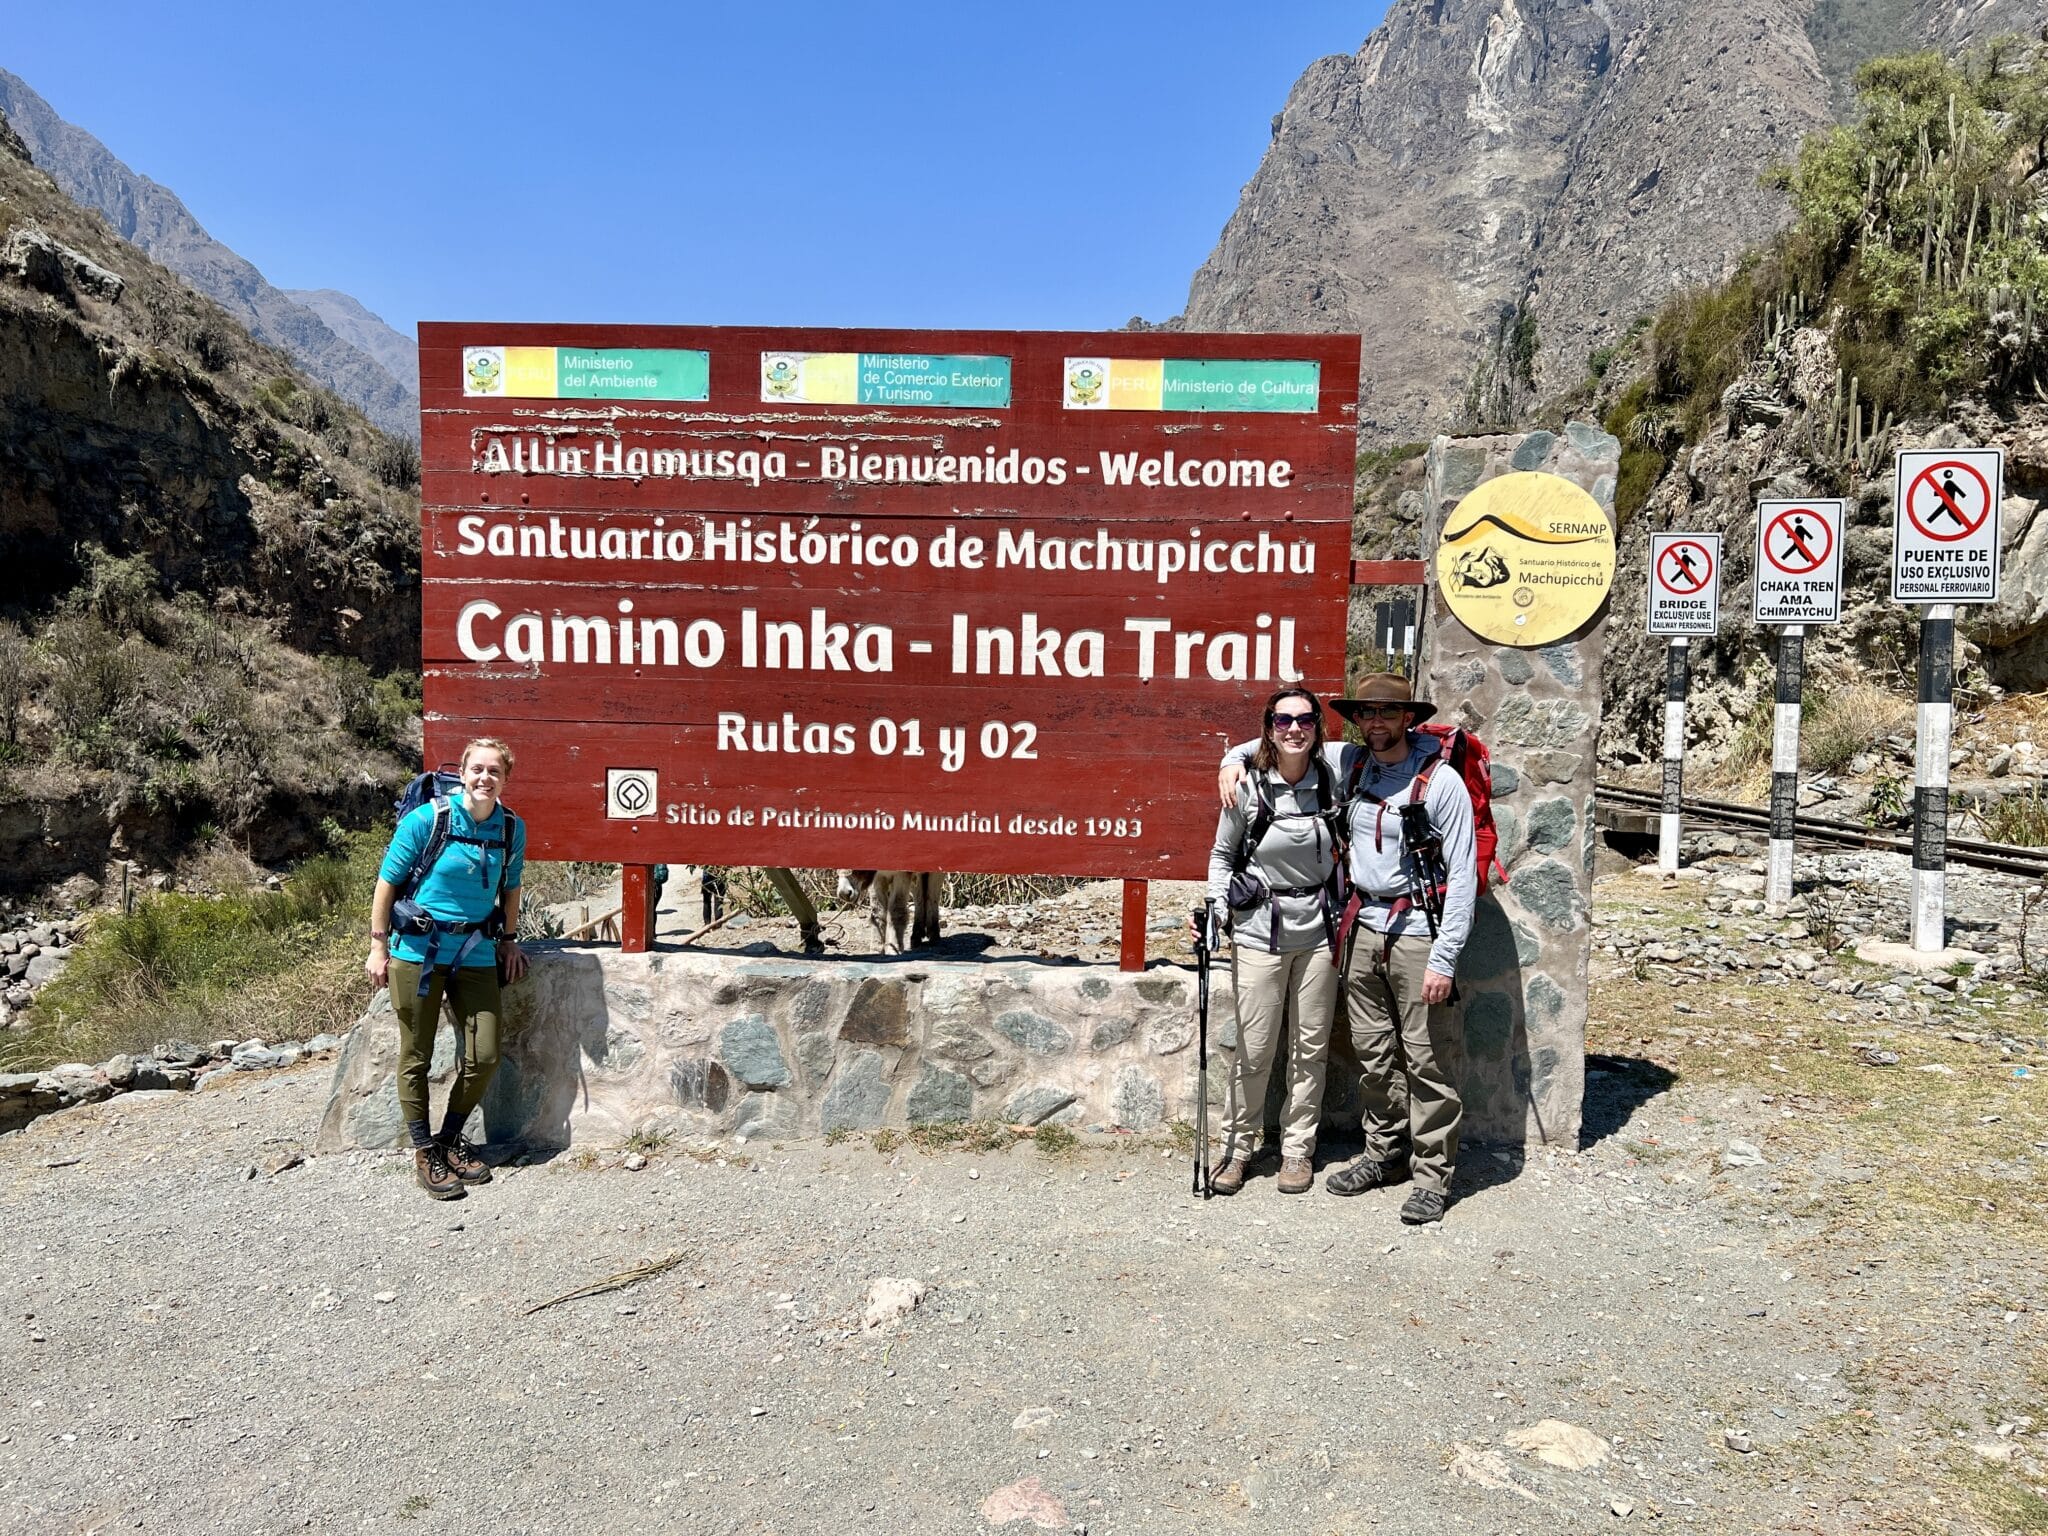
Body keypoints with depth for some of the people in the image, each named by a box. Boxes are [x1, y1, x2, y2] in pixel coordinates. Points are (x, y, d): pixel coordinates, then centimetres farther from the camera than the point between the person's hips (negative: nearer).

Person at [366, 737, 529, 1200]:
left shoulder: (512, 828, 1)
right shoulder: (427, 819, -11)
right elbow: (388, 881, -5)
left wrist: (509, 940, 16)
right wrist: (379, 946, -4)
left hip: (476, 952, 4)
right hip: (419, 949, -4)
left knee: (485, 1056, 2)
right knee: (416, 1057, 5)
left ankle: (451, 1140, 24)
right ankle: (424, 1153, 19)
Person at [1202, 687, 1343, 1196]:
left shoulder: (1331, 783, -1)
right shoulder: (1248, 789, -7)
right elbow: (1222, 855, 5)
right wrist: (1216, 910, -7)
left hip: (1318, 930, 3)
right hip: (1260, 930, -2)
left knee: (1310, 1048, 10)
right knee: (1254, 1050, 1)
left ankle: (1297, 1149, 25)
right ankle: (1237, 1148, 20)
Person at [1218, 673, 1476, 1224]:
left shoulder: (1441, 781, -9)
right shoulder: (1347, 763, 6)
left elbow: (1462, 876, -10)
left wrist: (1444, 958, -15)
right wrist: (1236, 756, 5)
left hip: (1418, 931, -5)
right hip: (1363, 928, 5)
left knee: (1429, 1060, -1)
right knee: (1373, 1053, 13)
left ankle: (1432, 1175, 10)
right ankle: (1385, 1153, 27)